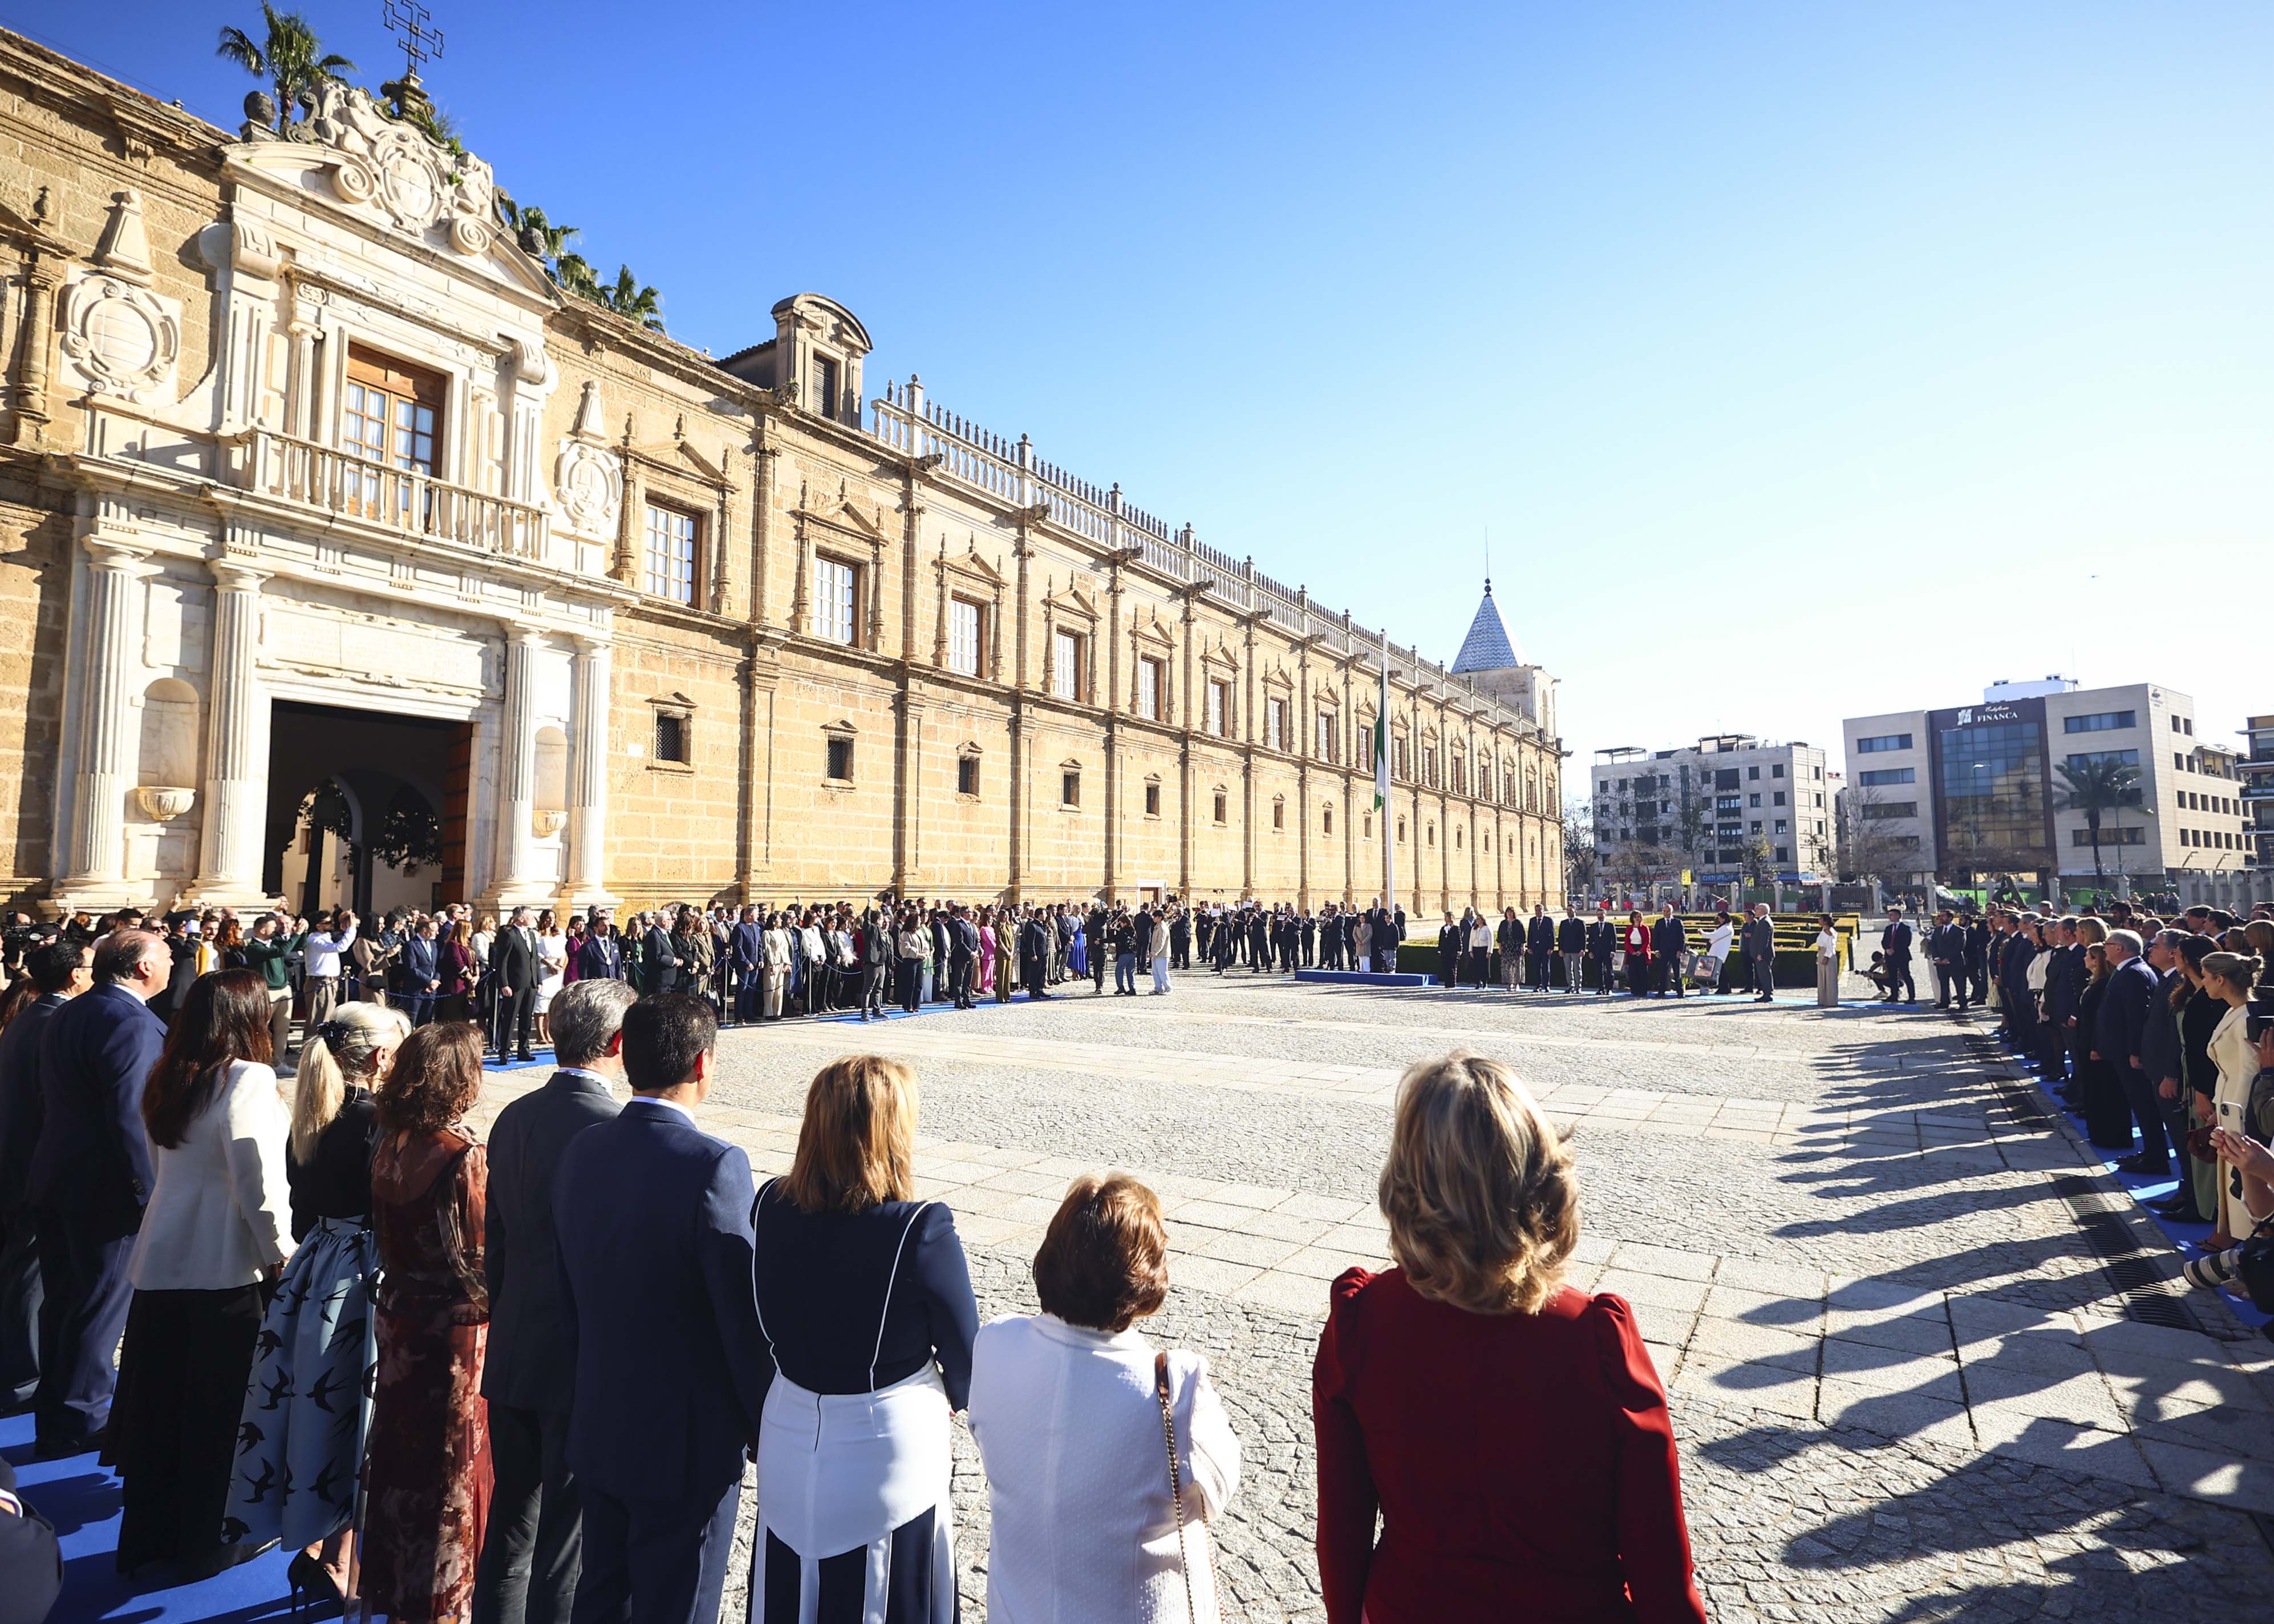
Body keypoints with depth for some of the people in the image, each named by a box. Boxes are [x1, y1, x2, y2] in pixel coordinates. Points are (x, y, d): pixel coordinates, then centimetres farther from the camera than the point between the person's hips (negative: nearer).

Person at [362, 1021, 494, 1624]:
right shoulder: (463, 1154, -23)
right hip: (453, 1325, -6)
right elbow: (478, 1252, -19)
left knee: (401, 1445, 21)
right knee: (450, 1461, 11)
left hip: (399, 1314, 6)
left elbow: (386, 1231, 5)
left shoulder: (390, 1143, -3)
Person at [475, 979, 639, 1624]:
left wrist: (509, 1322, 20)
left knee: (512, 1516, 23)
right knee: (569, 1533, 9)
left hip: (513, 1353, 7)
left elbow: (495, 1242, 9)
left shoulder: (513, 1118, 1)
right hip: (588, 1363, -7)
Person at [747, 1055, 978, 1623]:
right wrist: (962, 1397, 9)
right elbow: (966, 1359, -13)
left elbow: (758, 1327, 2)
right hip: (888, 1457, -4)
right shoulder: (923, 1231, -27)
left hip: (789, 1444, 4)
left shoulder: (769, 1206, -14)